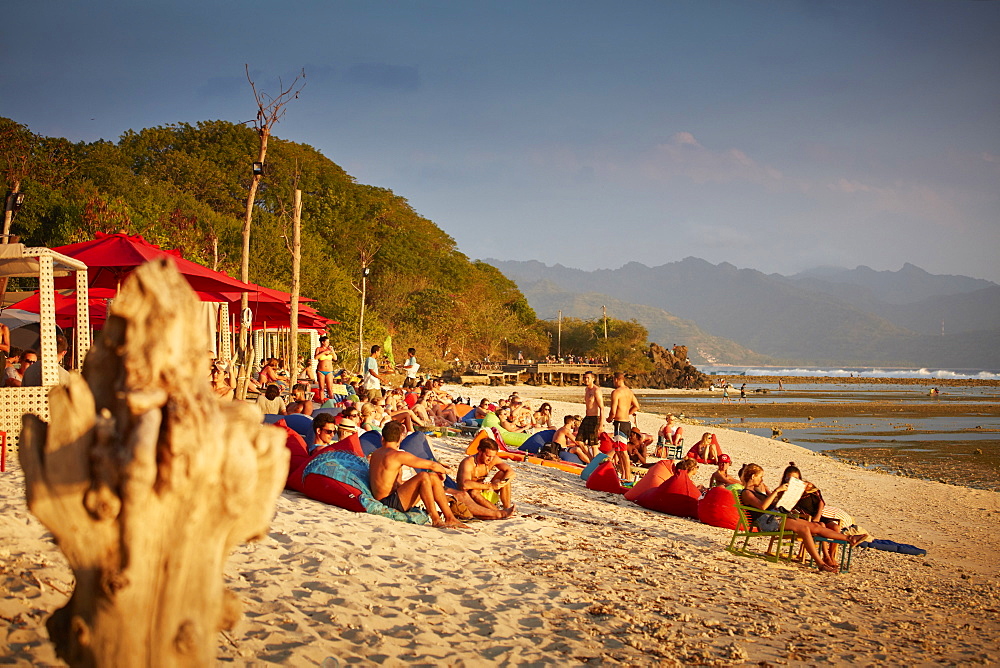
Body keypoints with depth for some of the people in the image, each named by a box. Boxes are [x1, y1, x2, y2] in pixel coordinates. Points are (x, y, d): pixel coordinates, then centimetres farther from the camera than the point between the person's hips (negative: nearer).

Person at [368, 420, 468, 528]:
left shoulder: (375, 454, 16)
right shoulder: (397, 455, -12)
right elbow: (432, 465, -11)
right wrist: (444, 470, 11)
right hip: (390, 502, -9)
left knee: (433, 477, 7)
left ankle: (450, 518, 3)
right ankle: (435, 519, -20)